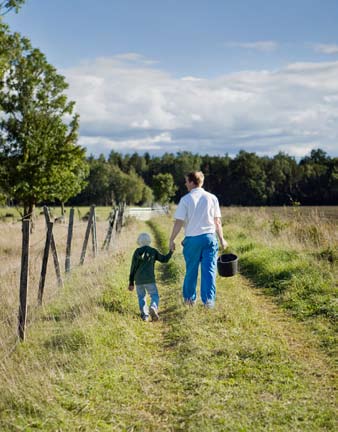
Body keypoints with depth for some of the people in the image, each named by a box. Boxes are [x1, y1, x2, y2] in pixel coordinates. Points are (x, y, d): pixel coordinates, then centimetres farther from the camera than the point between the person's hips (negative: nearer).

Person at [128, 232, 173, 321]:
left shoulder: (137, 252, 8)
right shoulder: (153, 251, 6)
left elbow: (133, 268, 7)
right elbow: (164, 259, 13)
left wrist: (131, 283, 12)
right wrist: (171, 251, 29)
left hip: (138, 280, 2)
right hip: (149, 280, -2)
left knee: (141, 297, 14)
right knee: (154, 296, 4)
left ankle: (144, 314, -3)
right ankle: (153, 307, -26)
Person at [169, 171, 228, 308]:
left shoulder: (186, 199, -5)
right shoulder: (212, 198, 4)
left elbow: (179, 222, -7)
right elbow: (217, 222, 5)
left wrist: (172, 239, 2)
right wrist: (221, 239, 14)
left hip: (192, 239, -1)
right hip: (209, 237, 1)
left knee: (191, 270, 12)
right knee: (209, 270, 2)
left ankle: (189, 298, 25)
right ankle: (209, 299, -4)